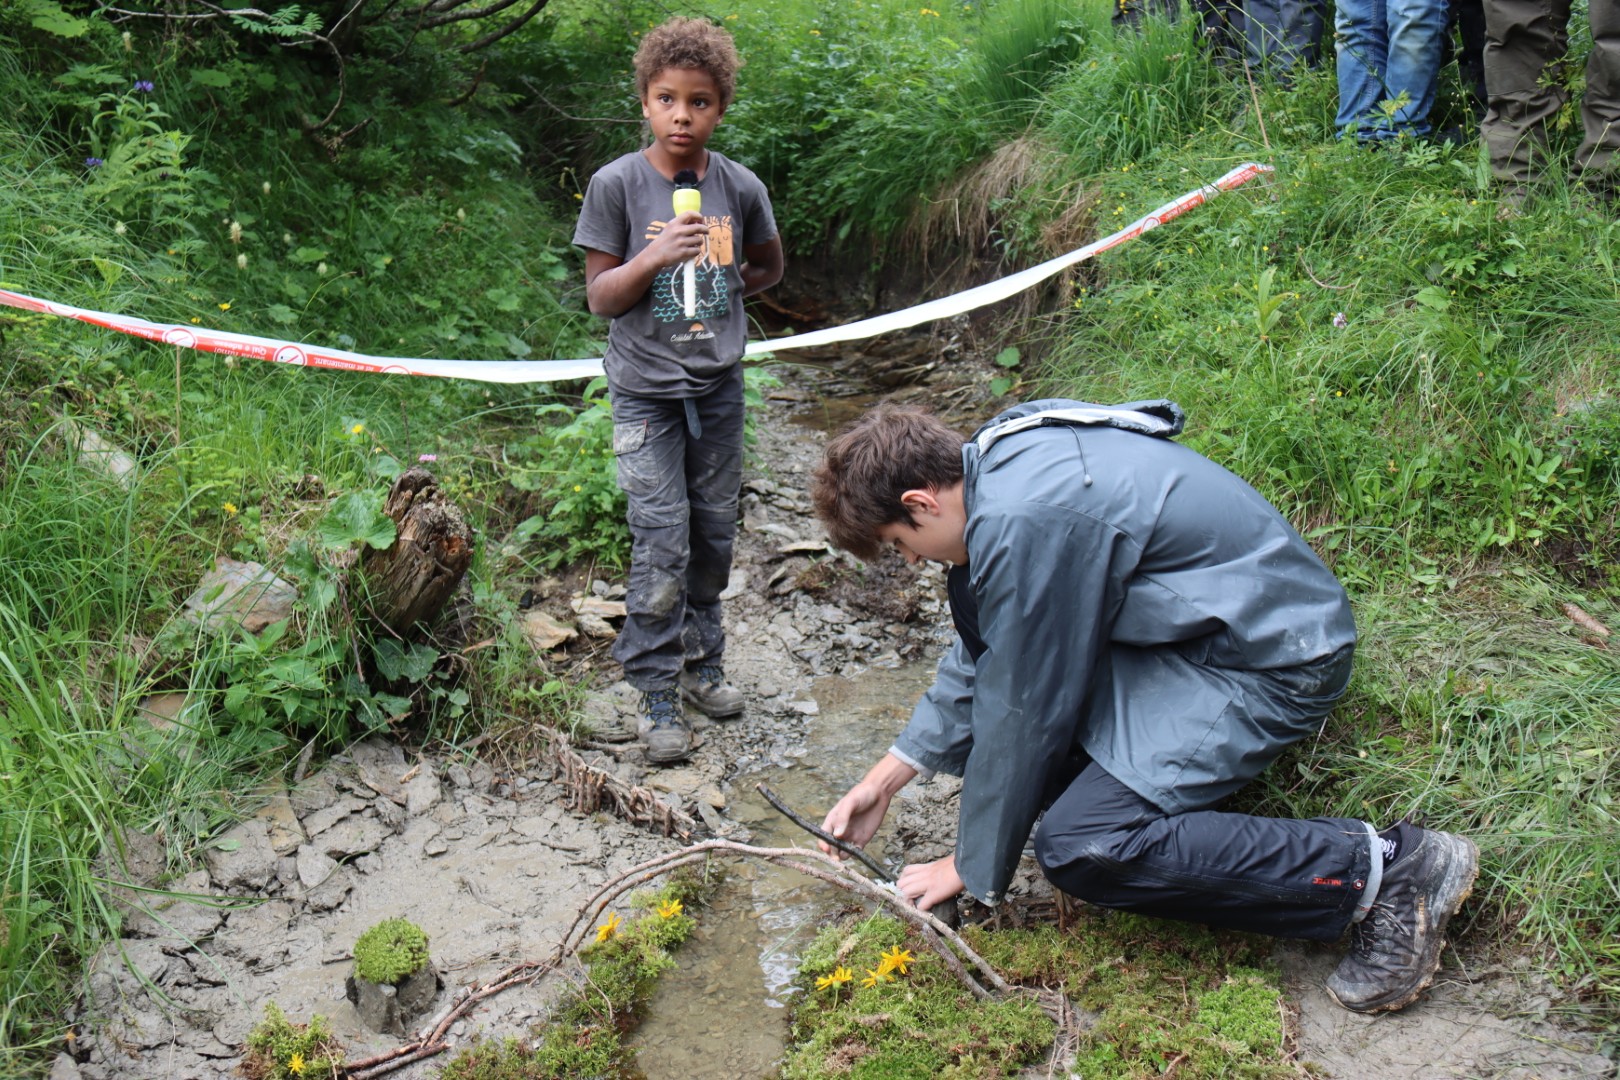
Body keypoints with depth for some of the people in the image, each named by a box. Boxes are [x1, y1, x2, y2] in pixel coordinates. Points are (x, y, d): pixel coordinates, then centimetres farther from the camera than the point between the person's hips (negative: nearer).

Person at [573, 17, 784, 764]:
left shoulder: (740, 187, -2)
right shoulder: (617, 184, -10)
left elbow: (768, 267, 16)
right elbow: (599, 296, -7)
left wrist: (719, 291, 3)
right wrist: (654, 260, -23)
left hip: (718, 386, 3)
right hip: (646, 392, -3)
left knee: (714, 535, 12)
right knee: (662, 547, -6)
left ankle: (702, 663, 31)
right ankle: (657, 694, 7)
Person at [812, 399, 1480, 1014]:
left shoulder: (1024, 519, -26)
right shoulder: (994, 462, 4)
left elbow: (1021, 710, -18)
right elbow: (983, 654, 14)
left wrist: (972, 870, -5)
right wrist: (889, 775, 13)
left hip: (1274, 658, -10)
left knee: (1080, 845, -23)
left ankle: (1382, 869, -16)